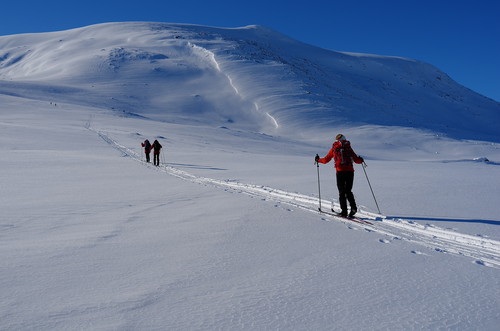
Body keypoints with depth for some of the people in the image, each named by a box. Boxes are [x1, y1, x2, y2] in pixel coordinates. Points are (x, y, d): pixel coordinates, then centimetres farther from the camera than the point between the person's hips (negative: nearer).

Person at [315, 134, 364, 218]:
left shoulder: (334, 148, 10)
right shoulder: (349, 148, 11)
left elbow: (326, 160, 13)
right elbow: (356, 160, 9)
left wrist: (318, 160, 32)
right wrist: (361, 160, 32)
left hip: (340, 172, -2)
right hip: (350, 171, 2)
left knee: (342, 192, 5)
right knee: (348, 191, 14)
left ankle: (344, 211, 0)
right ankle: (353, 207, -4)